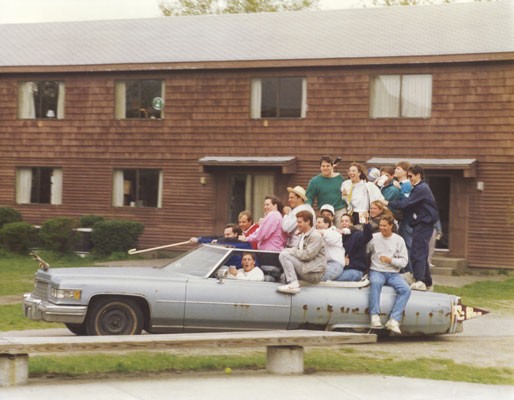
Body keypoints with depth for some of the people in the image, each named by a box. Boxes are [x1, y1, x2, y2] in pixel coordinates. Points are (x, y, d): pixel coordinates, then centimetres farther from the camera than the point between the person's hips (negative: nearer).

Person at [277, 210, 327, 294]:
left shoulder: (316, 236, -11)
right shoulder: (303, 235, 19)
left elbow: (307, 255, -20)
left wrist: (291, 251, -11)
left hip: (314, 273, -10)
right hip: (305, 269, 10)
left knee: (284, 255, -20)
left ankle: (294, 284, -24)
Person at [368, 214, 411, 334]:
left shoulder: (399, 240, 8)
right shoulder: (374, 237, 8)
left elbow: (404, 261, 3)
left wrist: (390, 260, -11)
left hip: (393, 273, 2)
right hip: (376, 271, -2)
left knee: (406, 289, -26)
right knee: (375, 282, -38)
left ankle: (394, 320, -30)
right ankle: (375, 316, -38)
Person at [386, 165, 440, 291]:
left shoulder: (421, 189, -13)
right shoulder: (420, 188, 19)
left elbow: (407, 203, -19)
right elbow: (411, 205, 12)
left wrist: (389, 203, -12)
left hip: (423, 224, -10)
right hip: (421, 223, 10)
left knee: (417, 253, -13)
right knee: (421, 253, 13)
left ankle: (419, 281, -17)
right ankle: (426, 281, 18)